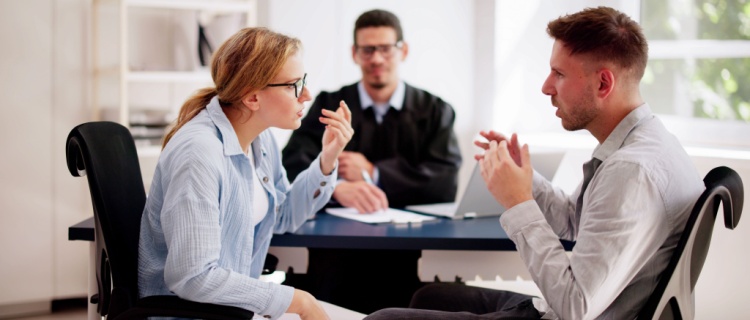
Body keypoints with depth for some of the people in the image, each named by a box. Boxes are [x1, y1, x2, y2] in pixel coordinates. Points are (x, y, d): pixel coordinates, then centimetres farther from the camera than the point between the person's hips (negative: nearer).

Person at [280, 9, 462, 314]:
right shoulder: (329, 105, 10)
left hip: (410, 250, 0)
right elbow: (293, 164, -7)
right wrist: (338, 187, -27)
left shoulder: (435, 111, 10)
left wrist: (373, 173, -11)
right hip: (339, 252, 1)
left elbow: (447, 182, -4)